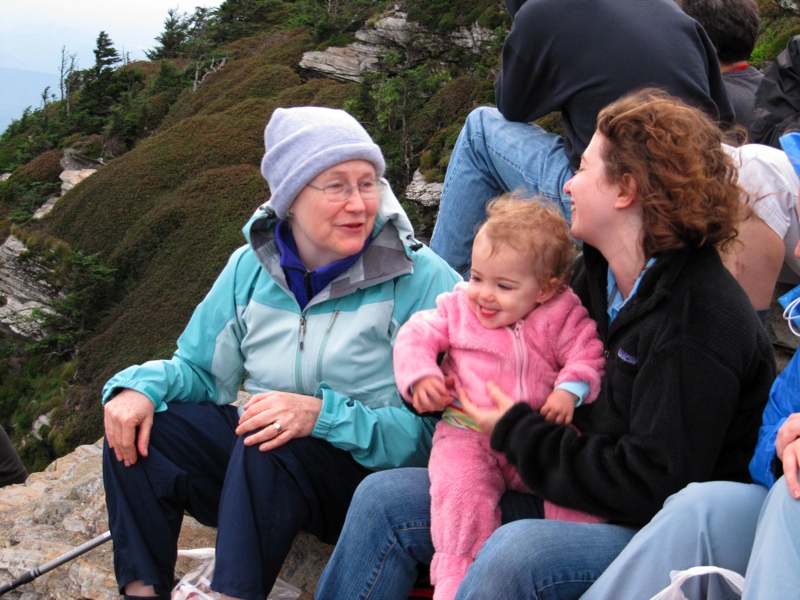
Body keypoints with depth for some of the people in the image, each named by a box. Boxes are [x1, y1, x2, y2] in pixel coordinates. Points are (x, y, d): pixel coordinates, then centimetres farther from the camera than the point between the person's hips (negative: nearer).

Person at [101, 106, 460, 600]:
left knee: (267, 446, -34)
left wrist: (324, 415, -31)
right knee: (137, 426, -14)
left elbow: (433, 428, -18)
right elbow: (199, 369, 11)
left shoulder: (422, 279, -14)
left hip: (373, 474, -5)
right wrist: (142, 385, -12)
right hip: (255, 466, 5)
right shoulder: (252, 267, 2)